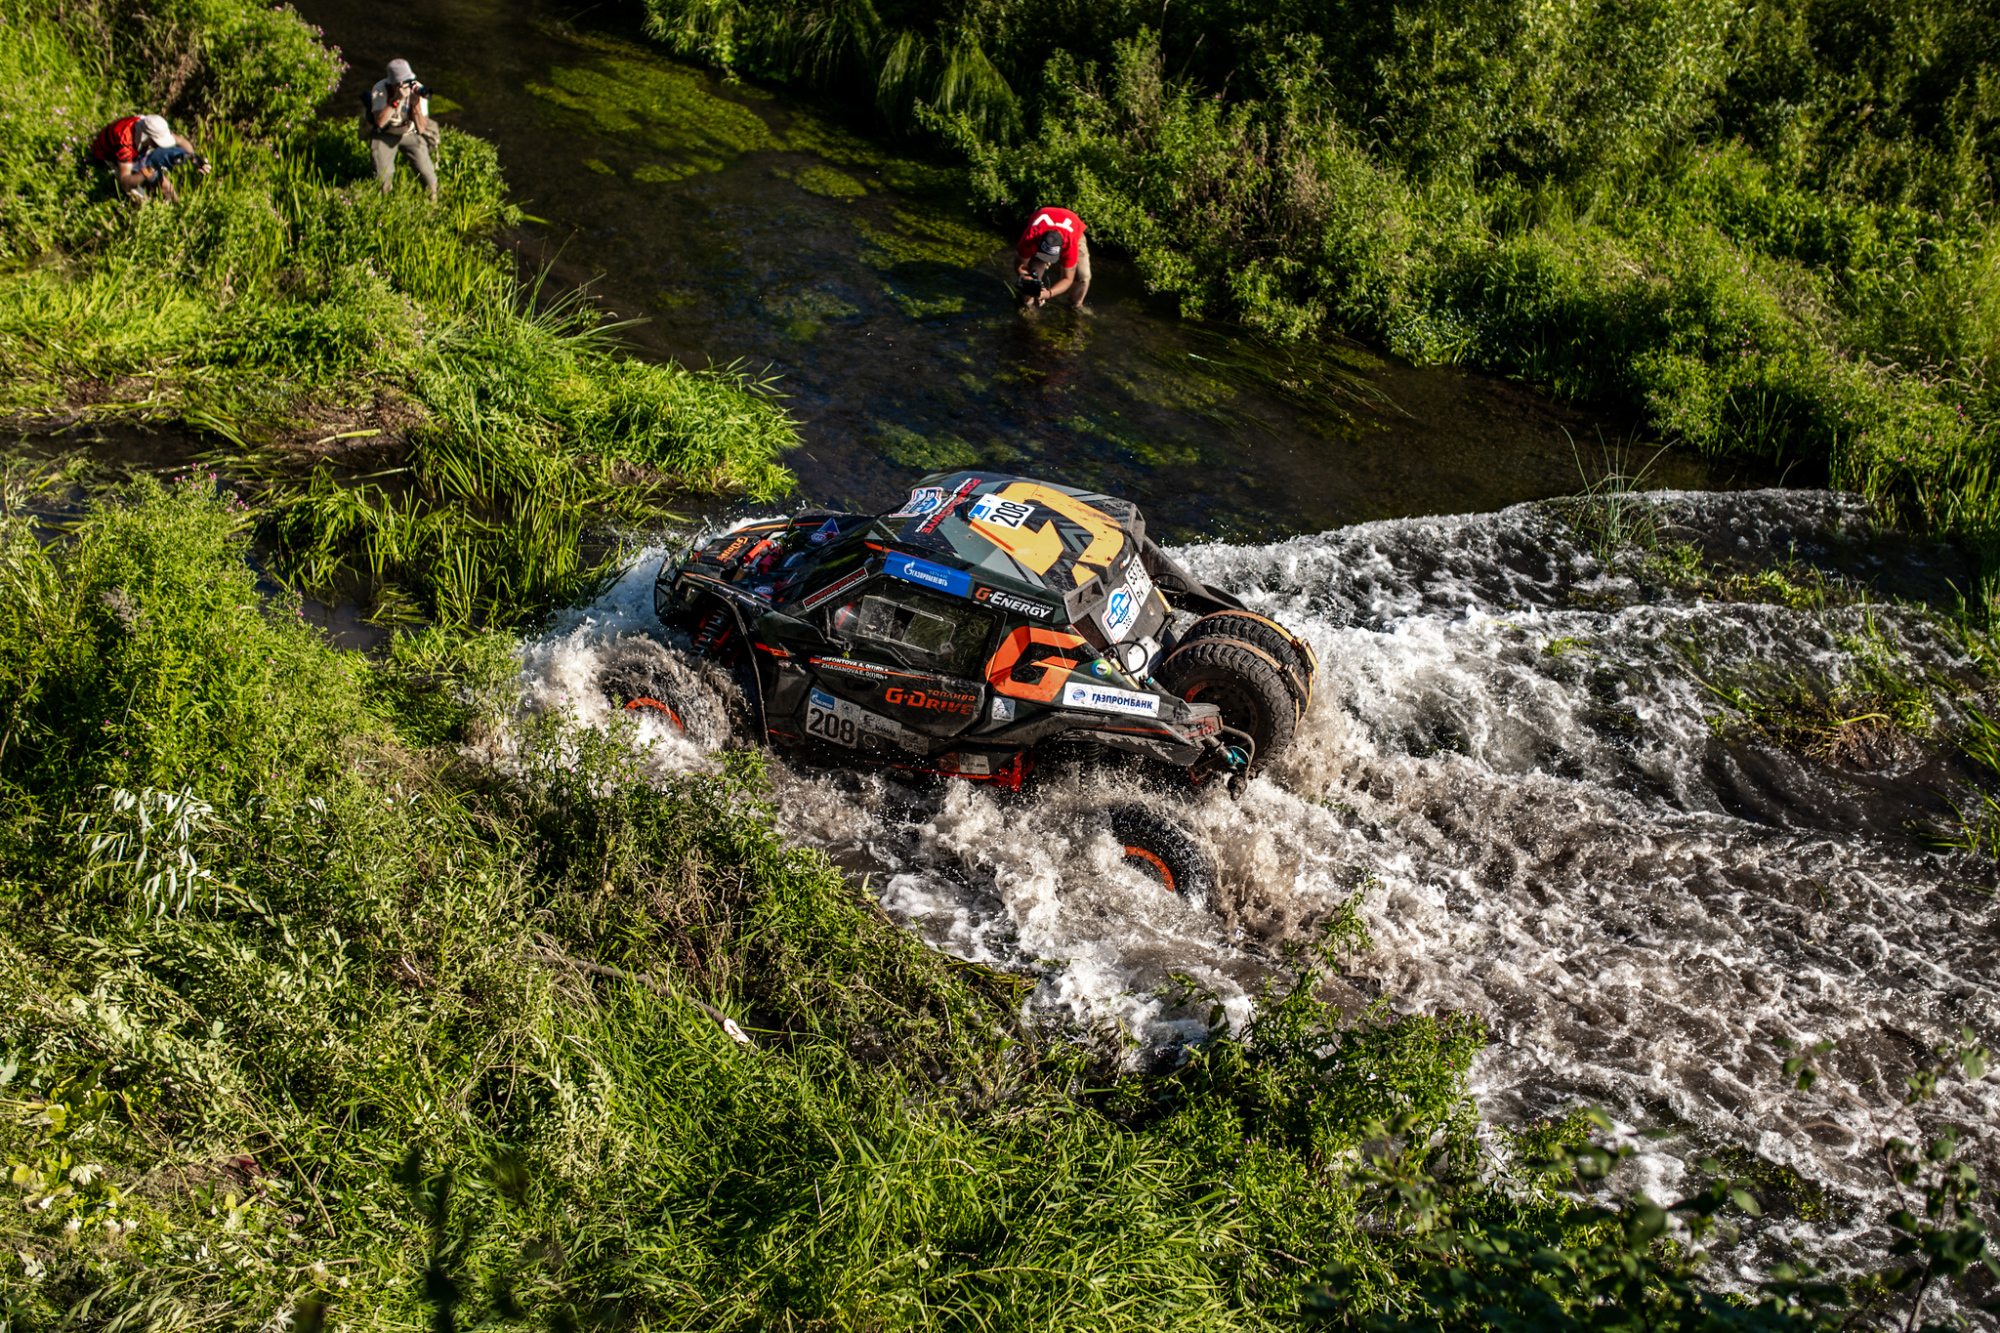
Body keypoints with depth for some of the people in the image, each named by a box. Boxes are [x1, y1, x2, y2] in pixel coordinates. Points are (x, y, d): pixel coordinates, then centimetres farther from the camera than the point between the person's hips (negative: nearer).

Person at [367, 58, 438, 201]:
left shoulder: (417, 90, -23)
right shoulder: (380, 90, -25)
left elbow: (421, 129, -26)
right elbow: (379, 122, -38)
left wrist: (416, 104, -41)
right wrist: (396, 100, -44)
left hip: (411, 134, 1)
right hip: (384, 135, -1)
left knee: (426, 172, -14)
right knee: (382, 176, -11)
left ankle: (434, 203, 13)